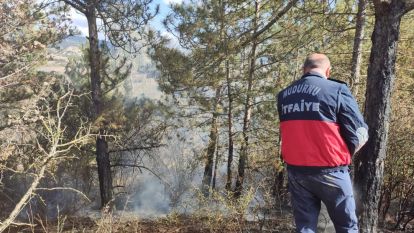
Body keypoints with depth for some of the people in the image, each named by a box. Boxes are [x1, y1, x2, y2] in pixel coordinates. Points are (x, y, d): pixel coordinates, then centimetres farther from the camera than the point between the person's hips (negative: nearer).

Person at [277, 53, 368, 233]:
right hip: (329, 171, -4)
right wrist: (343, 155, 9)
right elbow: (359, 133, -6)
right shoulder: (337, 90, -8)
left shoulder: (284, 95, 6)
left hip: (295, 170, 4)